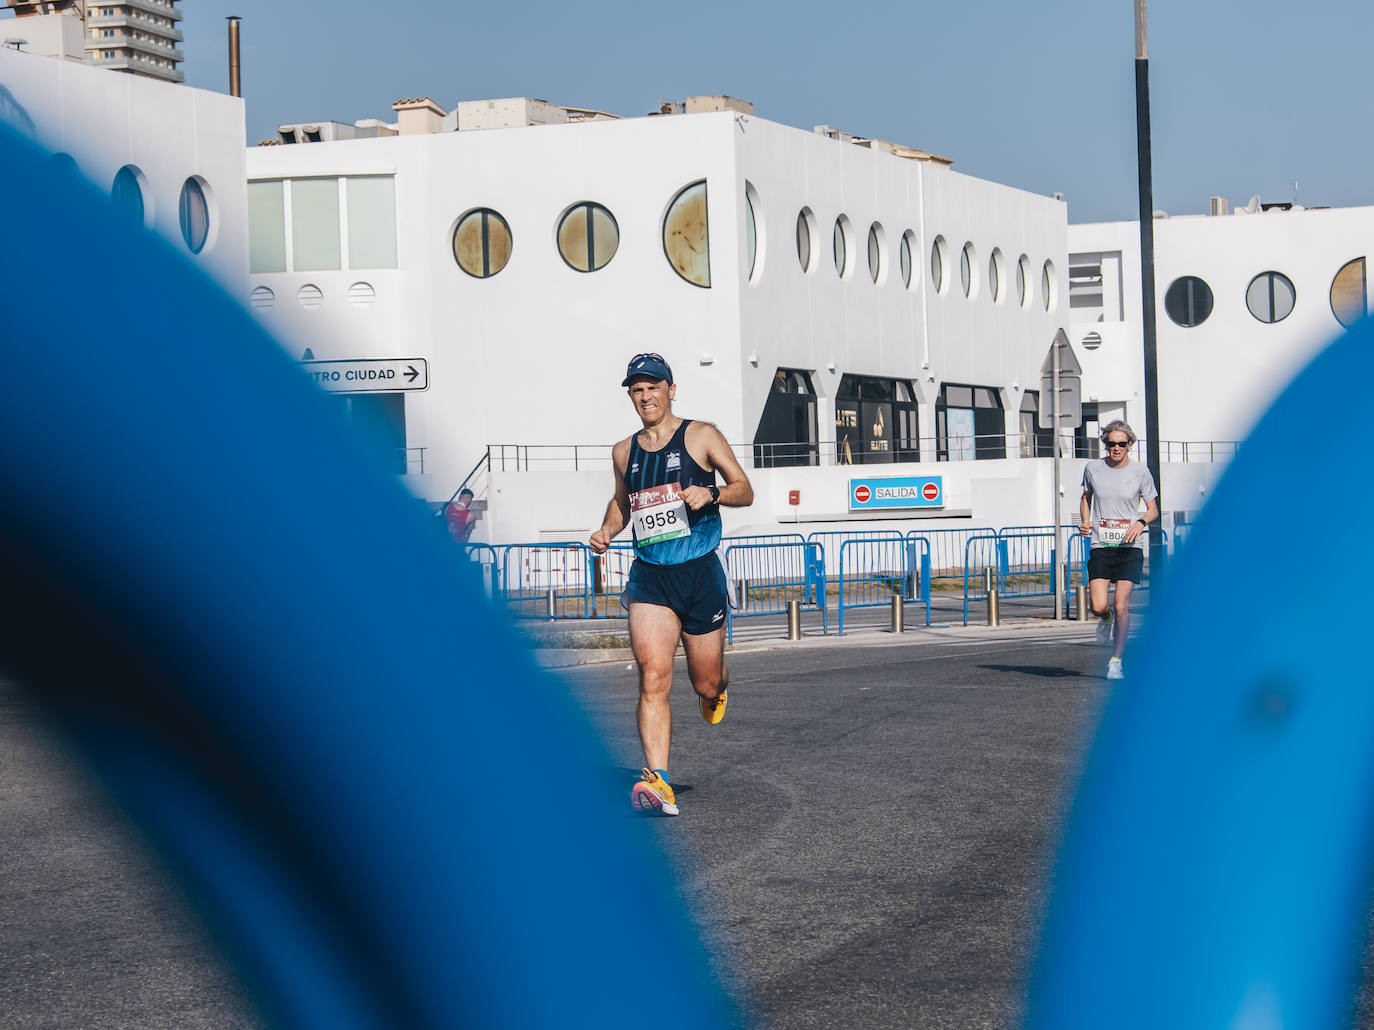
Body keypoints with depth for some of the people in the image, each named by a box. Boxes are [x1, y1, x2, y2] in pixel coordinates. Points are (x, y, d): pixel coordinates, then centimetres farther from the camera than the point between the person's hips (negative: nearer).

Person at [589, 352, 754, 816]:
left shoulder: (701, 436, 1)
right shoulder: (624, 452, 12)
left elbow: (745, 492, 1)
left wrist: (711, 494, -20)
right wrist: (607, 529, 7)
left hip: (700, 573, -2)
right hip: (650, 577, 2)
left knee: (707, 683, 9)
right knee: (652, 677, -17)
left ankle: (717, 689, 49)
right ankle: (658, 782, -23)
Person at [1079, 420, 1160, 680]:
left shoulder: (1140, 472, 0)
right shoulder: (1093, 469, 4)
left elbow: (1153, 509, 7)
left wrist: (1141, 522, -14)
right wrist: (1085, 522, 4)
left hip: (1130, 547, -1)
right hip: (1100, 545, 1)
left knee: (1121, 606, -7)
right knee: (1098, 607, -12)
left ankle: (1116, 661, 8)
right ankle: (1106, 619, 26)